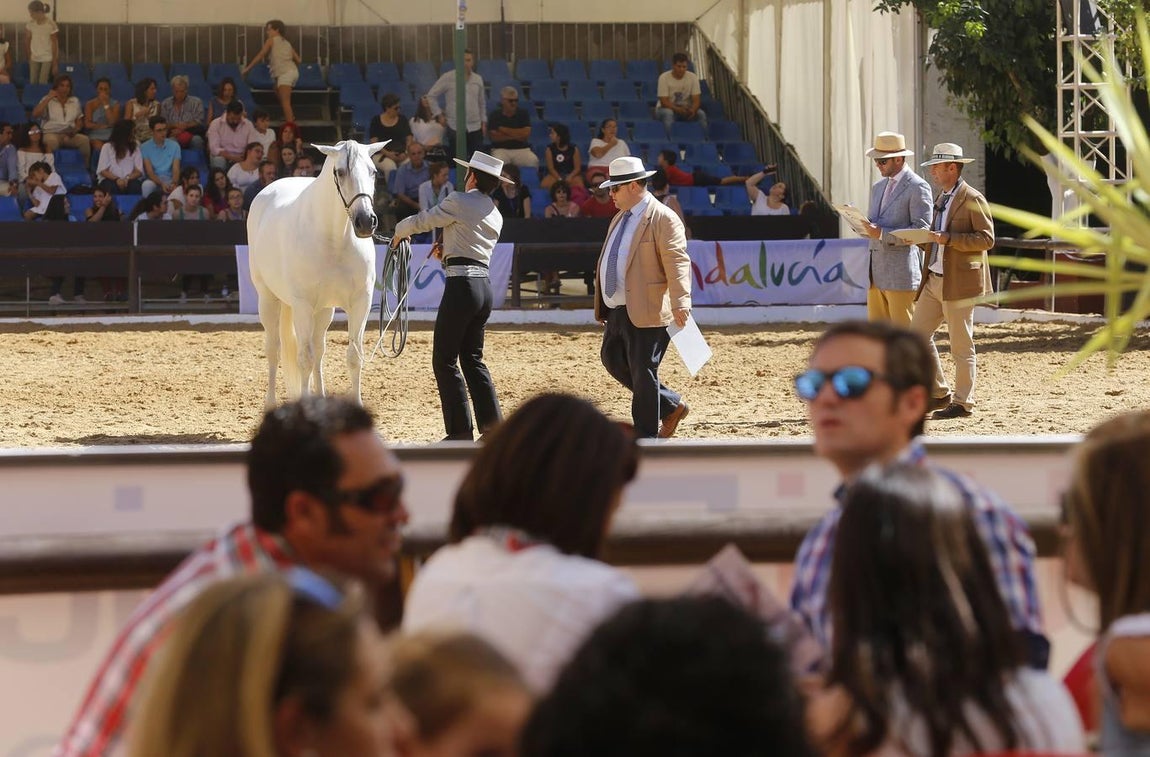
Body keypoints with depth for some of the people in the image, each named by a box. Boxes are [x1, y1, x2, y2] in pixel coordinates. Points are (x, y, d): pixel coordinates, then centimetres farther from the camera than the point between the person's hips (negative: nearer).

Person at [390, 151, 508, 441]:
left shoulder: (459, 201, -8)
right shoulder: (495, 214, 15)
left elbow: (421, 221, 2)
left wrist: (400, 232, 20)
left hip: (461, 286, -8)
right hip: (485, 285, 8)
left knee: (445, 361, -1)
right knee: (473, 358, 17)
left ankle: (461, 431, -2)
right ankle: (492, 426, 12)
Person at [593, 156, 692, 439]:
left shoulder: (663, 219, -12)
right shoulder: (620, 219, 17)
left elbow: (678, 264, -21)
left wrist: (680, 304, -32)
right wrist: (604, 307, 26)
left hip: (646, 313, -10)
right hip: (618, 311, 10)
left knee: (642, 373, -4)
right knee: (612, 360, 15)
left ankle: (647, 440, 6)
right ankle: (671, 405, 26)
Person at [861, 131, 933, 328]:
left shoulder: (918, 187, -9)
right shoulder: (878, 187, 18)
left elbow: (921, 230, -15)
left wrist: (882, 234, -21)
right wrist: (865, 226, 0)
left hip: (901, 273, -8)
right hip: (876, 273, 8)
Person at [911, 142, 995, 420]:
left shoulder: (972, 199, -11)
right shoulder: (941, 198, 17)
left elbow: (986, 239, -16)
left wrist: (948, 238, -22)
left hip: (959, 282, -9)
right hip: (934, 280, 9)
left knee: (961, 345, -2)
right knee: (918, 334, 6)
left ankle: (963, 403, 7)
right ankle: (939, 394, 16)